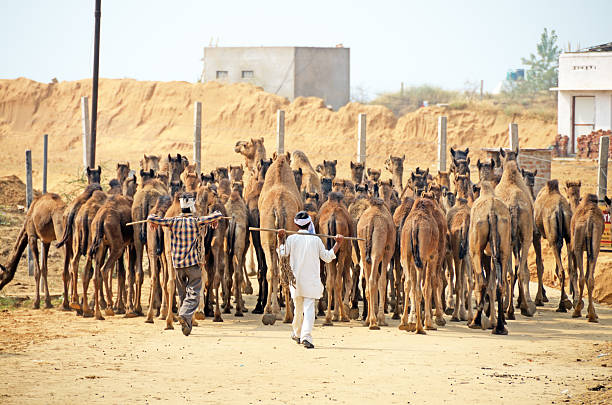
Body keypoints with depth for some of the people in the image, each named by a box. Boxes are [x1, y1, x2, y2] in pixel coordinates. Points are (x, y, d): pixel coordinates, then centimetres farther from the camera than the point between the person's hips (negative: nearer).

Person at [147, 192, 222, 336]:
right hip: (193, 263, -3)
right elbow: (217, 215, -7)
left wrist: (153, 221, 16)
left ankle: (187, 323, 19)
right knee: (193, 293, -4)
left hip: (177, 263, 3)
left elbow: (151, 218, -8)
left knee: (183, 294, 16)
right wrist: (215, 220, 16)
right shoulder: (196, 222, -8)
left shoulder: (173, 221, -2)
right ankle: (185, 315, -27)